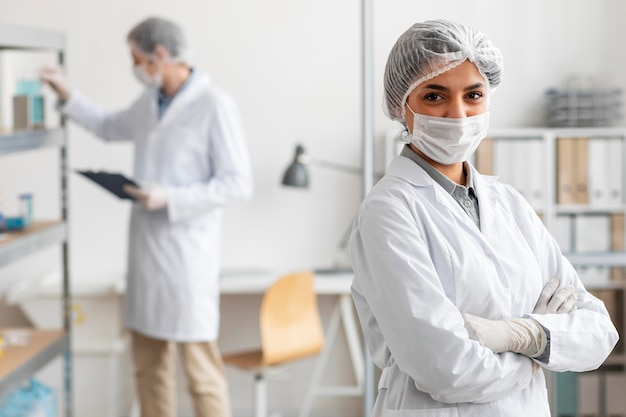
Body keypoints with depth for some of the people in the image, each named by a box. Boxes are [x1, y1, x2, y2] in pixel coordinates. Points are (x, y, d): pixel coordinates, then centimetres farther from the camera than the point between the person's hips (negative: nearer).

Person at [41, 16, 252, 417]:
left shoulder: (216, 105, -12)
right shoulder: (149, 102, 12)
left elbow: (239, 183, -14)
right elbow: (110, 127, 33)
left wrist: (170, 198, -19)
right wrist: (67, 95, 25)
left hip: (188, 252, -8)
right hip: (146, 247, 8)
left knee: (201, 367, -4)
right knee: (149, 365, 13)